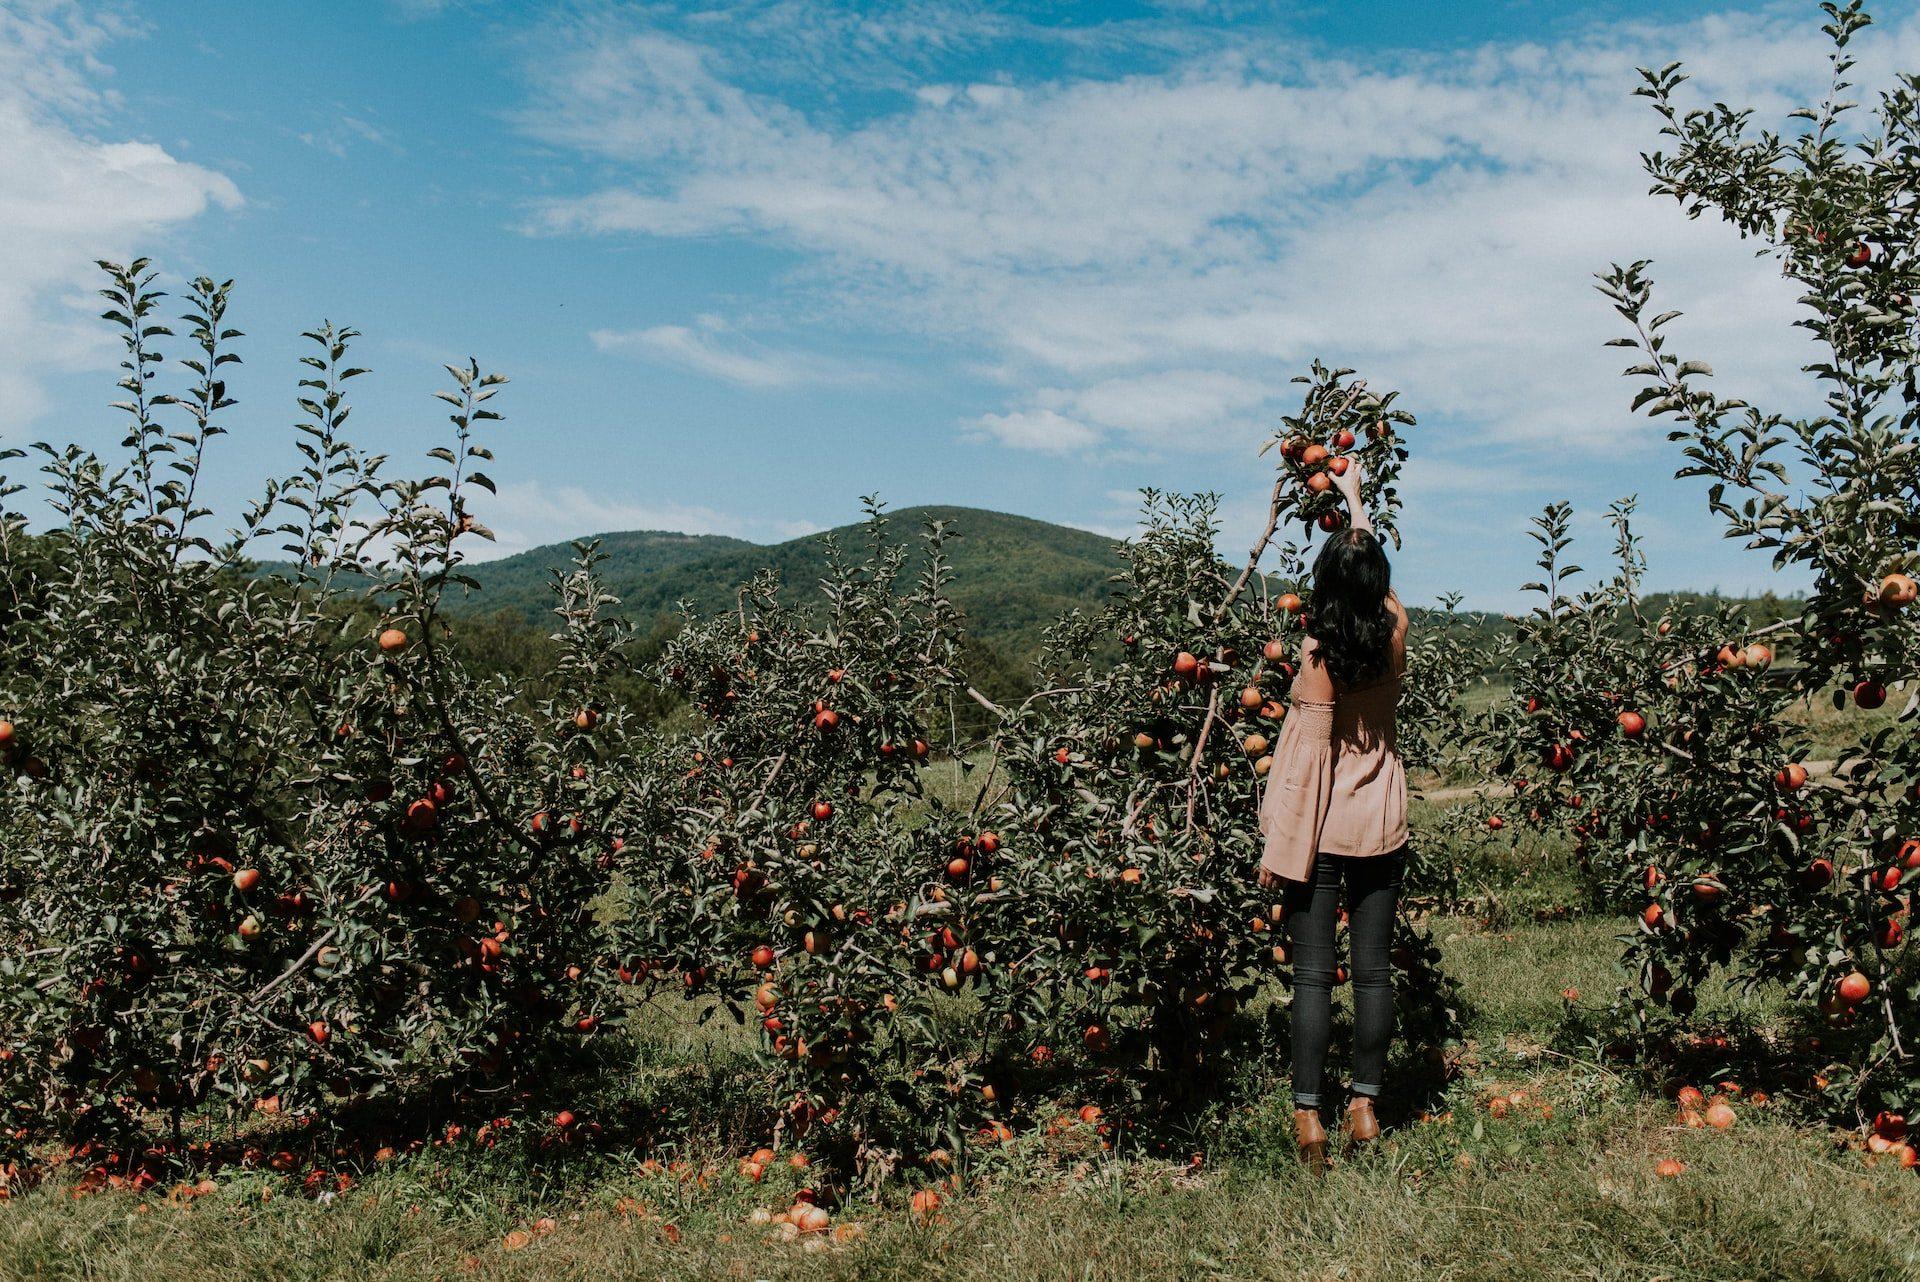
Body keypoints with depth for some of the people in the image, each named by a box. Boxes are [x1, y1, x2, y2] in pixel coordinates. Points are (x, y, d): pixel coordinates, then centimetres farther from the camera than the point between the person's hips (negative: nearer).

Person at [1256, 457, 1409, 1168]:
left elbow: (1307, 756, -15)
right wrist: (1354, 498, 33)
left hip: (1319, 829, -4)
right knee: (1374, 968, 11)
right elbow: (1376, 571, 19)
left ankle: (1308, 1113, 6)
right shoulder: (1395, 635, -2)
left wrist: (1277, 845, -10)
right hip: (1381, 826, 4)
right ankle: (1364, 1104, 18)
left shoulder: (1319, 651, -14)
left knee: (1312, 974, 2)